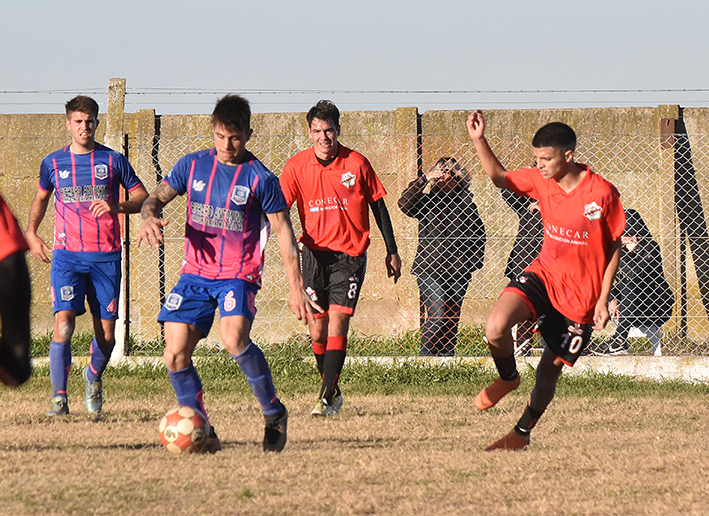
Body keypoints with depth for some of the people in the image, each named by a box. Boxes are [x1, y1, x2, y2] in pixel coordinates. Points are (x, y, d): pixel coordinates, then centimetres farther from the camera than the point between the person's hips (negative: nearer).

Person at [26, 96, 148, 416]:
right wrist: (31, 234, 9)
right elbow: (41, 198, 24)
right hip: (67, 256, 0)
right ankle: (59, 398, -14)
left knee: (106, 336, 3)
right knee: (64, 325, -18)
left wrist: (116, 207, -15)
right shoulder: (53, 163, 7)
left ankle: (94, 377, 35)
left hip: (106, 257, 0)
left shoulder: (113, 161, 3)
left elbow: (144, 198, 5)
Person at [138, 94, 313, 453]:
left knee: (233, 338, -30)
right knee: (174, 354, -8)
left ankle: (274, 413, -11)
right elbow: (157, 197, 10)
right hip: (195, 273, 4)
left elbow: (284, 232, 0)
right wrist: (149, 217, -16)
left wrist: (296, 286, -4)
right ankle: (202, 433, 6)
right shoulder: (193, 166, 5)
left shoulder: (260, 179, -5)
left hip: (238, 275, -4)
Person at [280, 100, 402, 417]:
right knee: (317, 331, 3)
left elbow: (378, 206, 7)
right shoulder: (297, 167, -2)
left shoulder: (357, 164, -3)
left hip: (350, 256, -2)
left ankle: (326, 398, -16)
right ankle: (333, 390, 22)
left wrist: (391, 251, 9)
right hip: (314, 254, 2)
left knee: (337, 322, -14)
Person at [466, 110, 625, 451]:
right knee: (495, 327, -24)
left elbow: (614, 248, -7)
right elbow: (499, 177, 13)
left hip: (580, 293, -3)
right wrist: (478, 140, -5)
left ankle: (522, 432, 31)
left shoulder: (602, 193, -16)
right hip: (544, 273, 3)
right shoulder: (541, 181, -3)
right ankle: (508, 378, 7)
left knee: (549, 370, 7)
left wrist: (603, 300, -10)